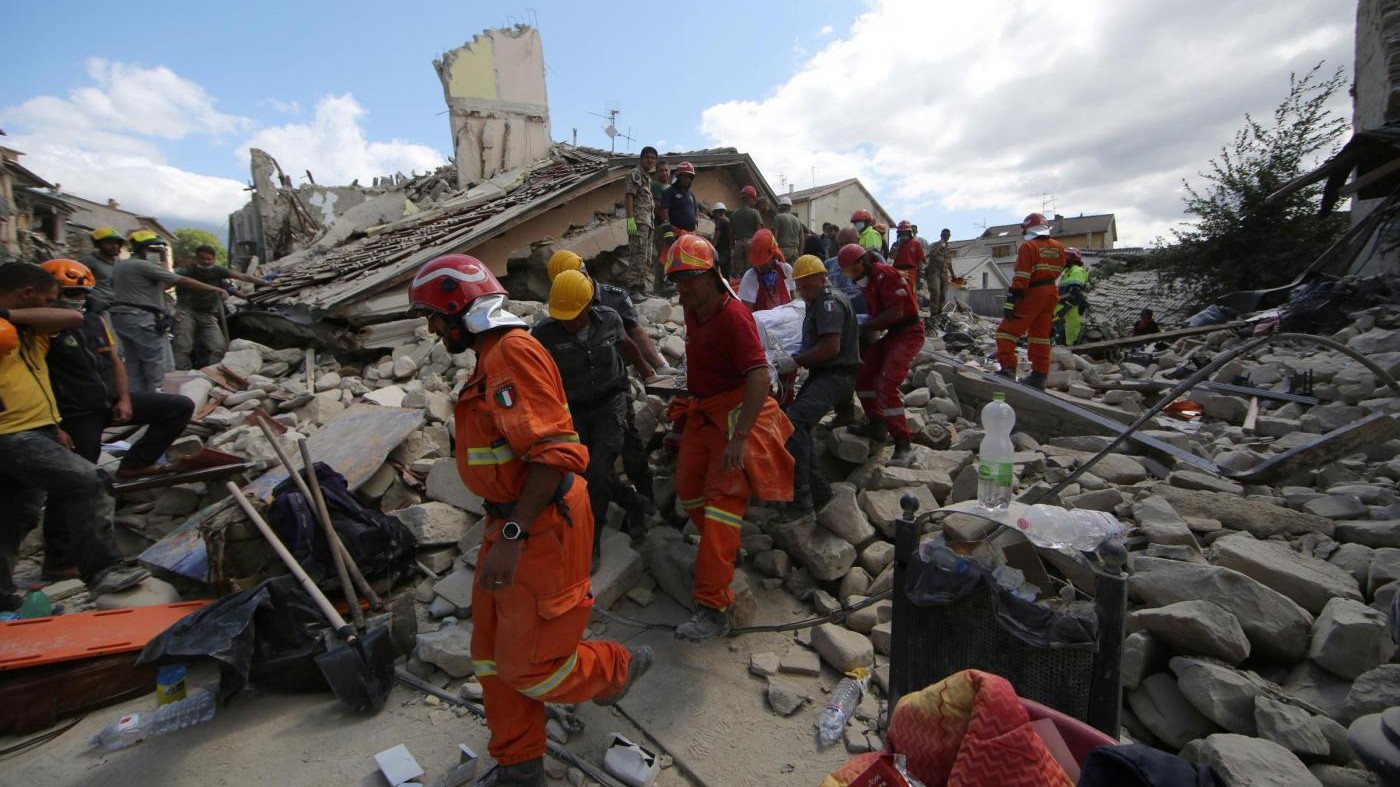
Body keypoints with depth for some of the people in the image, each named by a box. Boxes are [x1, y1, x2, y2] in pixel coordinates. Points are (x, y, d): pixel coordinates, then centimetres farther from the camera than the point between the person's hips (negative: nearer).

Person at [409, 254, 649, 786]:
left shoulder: (514, 352, -19)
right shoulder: (492, 358, 14)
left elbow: (556, 452, -28)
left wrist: (511, 535, -29)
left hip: (542, 527, -10)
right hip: (512, 523, 10)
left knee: (526, 664, 3)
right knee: (492, 654, 19)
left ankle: (619, 668, 31)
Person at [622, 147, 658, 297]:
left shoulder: (648, 178, 23)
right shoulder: (635, 174, -2)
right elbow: (628, 196, -12)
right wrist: (630, 219, -22)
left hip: (649, 221, 9)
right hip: (639, 220, -9)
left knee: (648, 257, 10)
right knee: (638, 256, -13)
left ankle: (643, 285, 16)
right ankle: (633, 286, -13)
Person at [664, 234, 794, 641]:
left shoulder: (733, 316, -22)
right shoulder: (691, 307, 5)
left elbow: (759, 376, -31)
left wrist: (739, 438, -36)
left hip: (736, 413, -9)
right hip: (703, 413, 9)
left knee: (723, 498, -13)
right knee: (688, 487, 12)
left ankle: (713, 608, -10)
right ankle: (723, 551, 36)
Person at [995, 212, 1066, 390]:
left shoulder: (1028, 247, -12)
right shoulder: (1058, 247, 11)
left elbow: (1021, 277, -19)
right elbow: (1057, 273, 17)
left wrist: (1011, 300, -20)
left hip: (1031, 295, -8)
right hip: (1051, 294, 8)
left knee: (1008, 330, -2)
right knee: (1041, 334, 12)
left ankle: (1008, 369, -11)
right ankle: (1039, 376, 14)